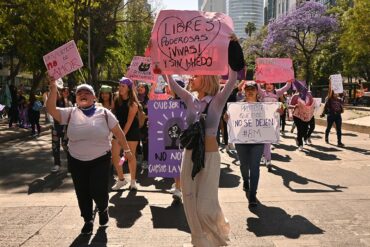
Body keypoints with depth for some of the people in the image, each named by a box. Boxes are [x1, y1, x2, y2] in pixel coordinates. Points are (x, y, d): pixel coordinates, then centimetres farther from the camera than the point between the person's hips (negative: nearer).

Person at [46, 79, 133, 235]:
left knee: (98, 191, -5)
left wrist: (126, 149, 4)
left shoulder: (104, 113, -2)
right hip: (76, 161, 2)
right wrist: (53, 89, -20)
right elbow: (51, 109, -12)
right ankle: (88, 220, 31)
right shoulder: (70, 113, 1)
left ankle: (103, 210, 30)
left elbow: (118, 133, 2)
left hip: (100, 160, -2)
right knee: (82, 192, 10)